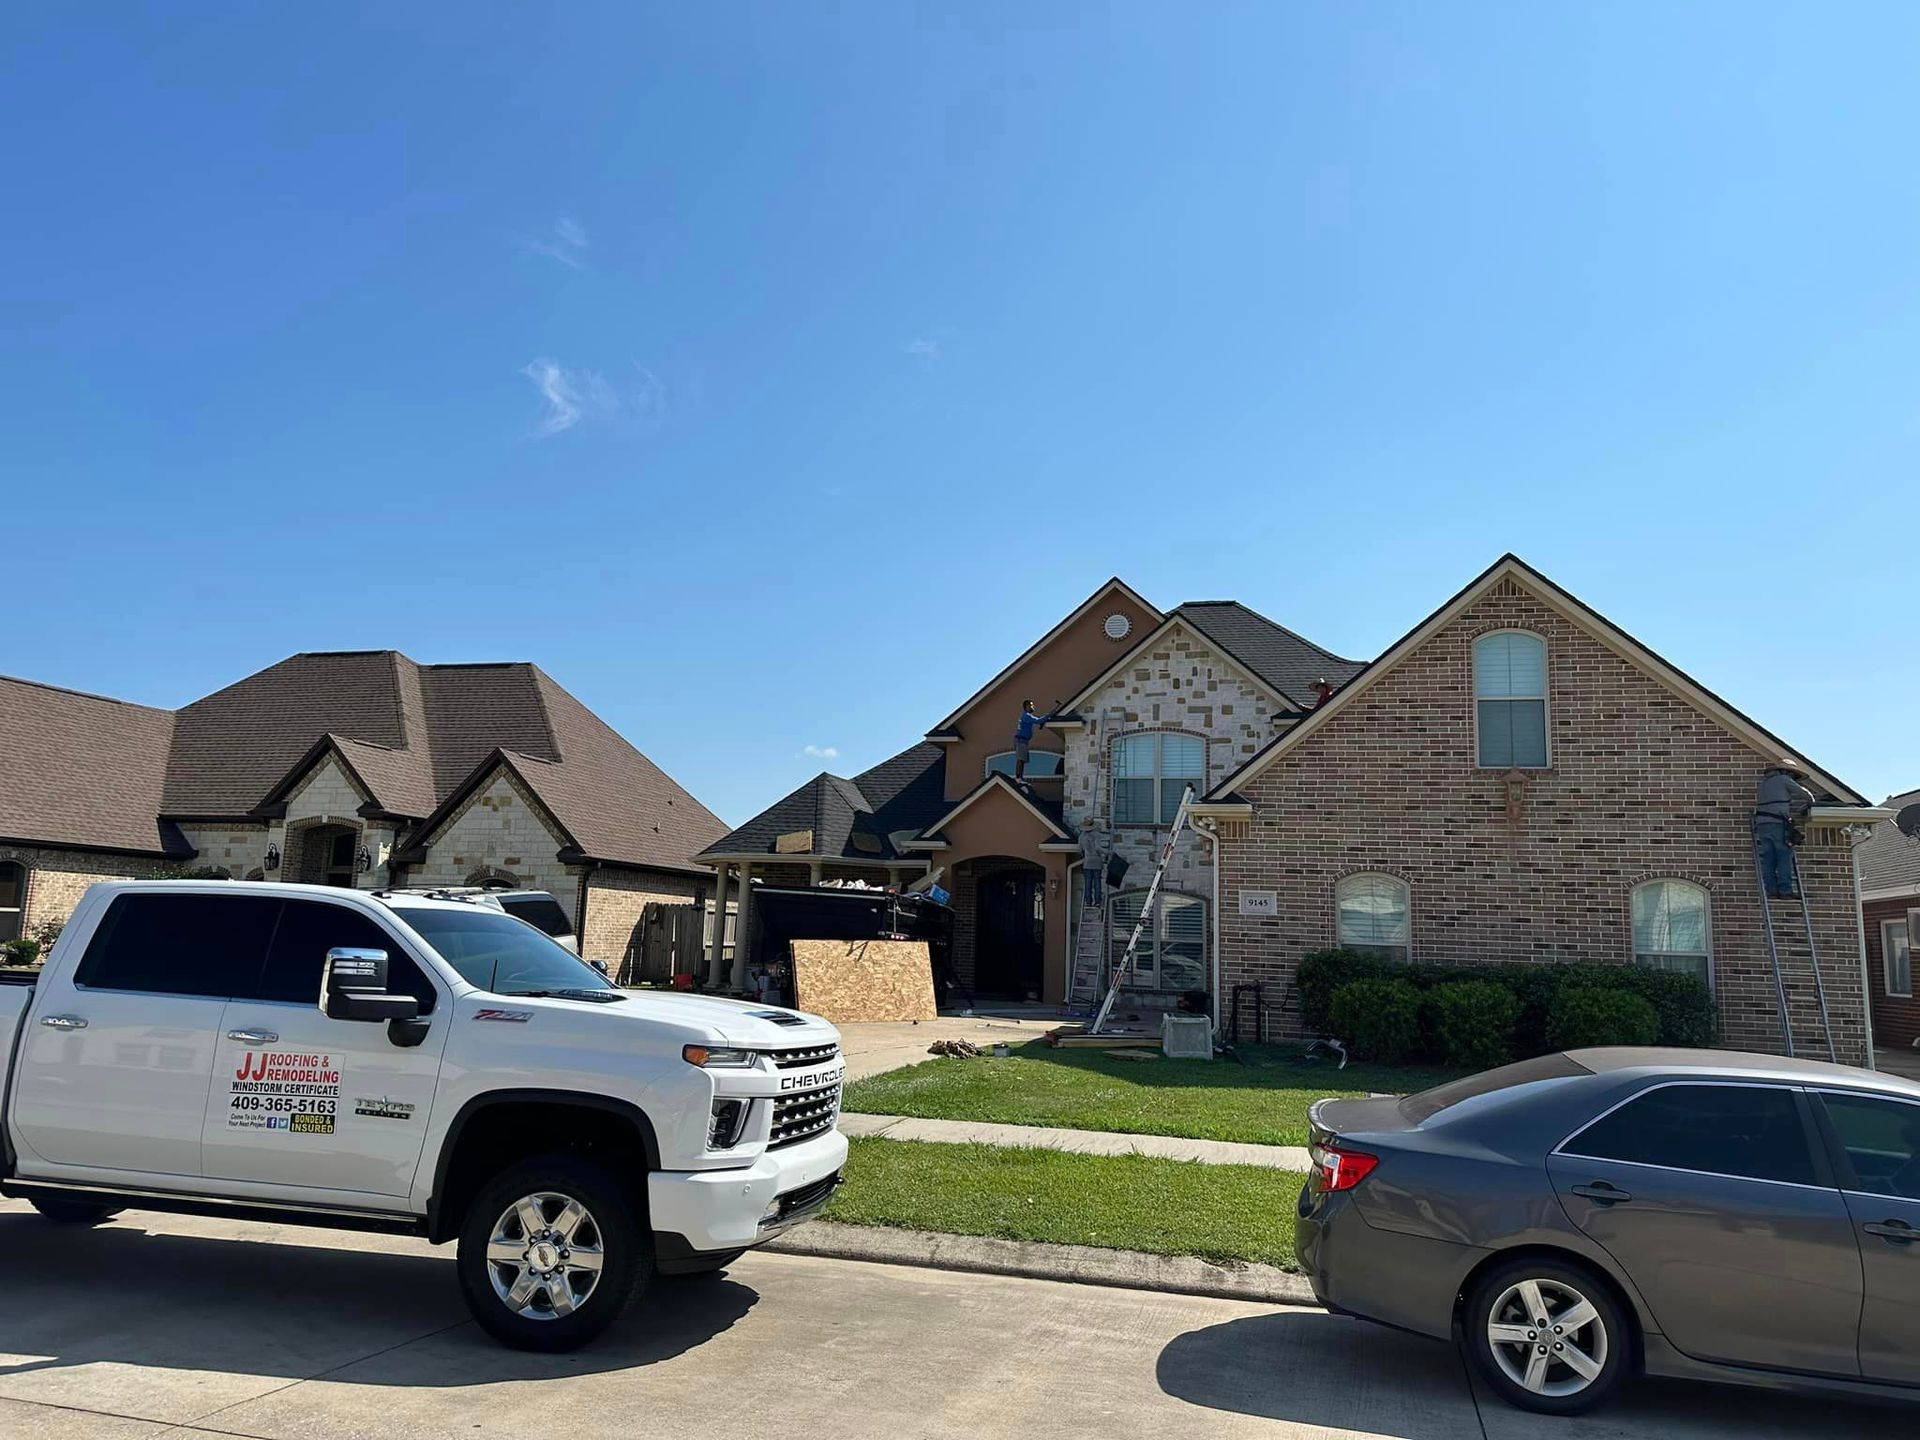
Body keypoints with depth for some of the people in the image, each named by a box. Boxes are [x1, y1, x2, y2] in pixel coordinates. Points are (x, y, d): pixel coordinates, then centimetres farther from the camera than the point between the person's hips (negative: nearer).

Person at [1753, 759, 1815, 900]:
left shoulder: (1763, 783, 24)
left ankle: (1771, 890, -2)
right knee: (1784, 857, -6)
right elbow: (1805, 794, 8)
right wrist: (1809, 803, 30)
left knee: (1768, 858, 3)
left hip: (1761, 823, 6)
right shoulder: (1783, 780, 4)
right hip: (1778, 824, -6)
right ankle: (1785, 890, -11)